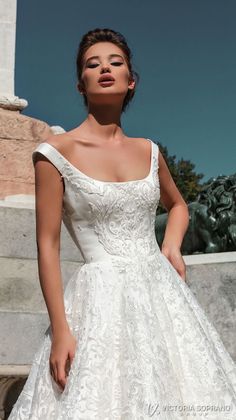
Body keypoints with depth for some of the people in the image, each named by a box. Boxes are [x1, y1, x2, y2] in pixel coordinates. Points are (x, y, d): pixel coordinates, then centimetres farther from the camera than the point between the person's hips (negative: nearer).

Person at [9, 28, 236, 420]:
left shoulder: (149, 151, 8)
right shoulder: (55, 152, -5)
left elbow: (177, 204, 26)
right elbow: (48, 246, -7)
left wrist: (172, 246, 6)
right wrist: (60, 330, -12)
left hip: (161, 292, 5)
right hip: (100, 299, -4)